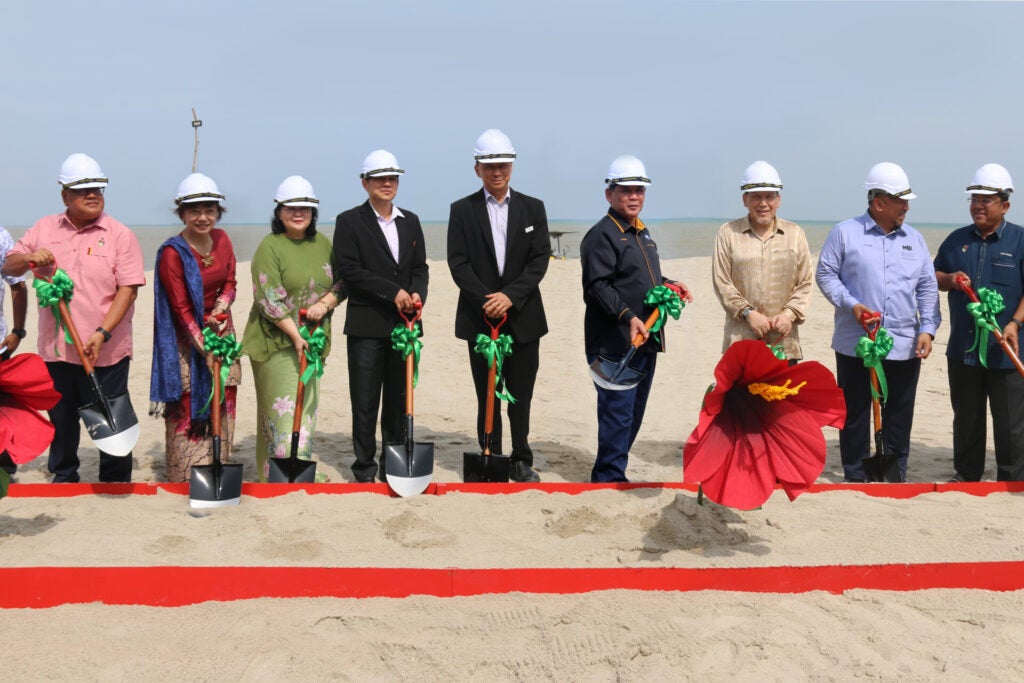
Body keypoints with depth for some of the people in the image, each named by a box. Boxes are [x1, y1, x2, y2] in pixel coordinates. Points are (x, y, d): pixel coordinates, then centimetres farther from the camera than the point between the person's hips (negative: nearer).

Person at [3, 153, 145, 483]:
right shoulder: (44, 229, 8)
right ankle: (63, 475, 33)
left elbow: (128, 289, -10)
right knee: (61, 417, 15)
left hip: (105, 350, -4)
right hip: (56, 347, 4)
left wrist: (102, 333, -19)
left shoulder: (119, 235, -4)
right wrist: (30, 258, -11)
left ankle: (115, 483, 18)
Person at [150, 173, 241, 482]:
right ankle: (186, 478, 8)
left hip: (221, 329, 6)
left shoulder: (222, 239, 1)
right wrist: (206, 350, -20)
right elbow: (181, 309, -17)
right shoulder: (172, 253, -17)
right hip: (187, 340, -6)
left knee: (222, 403, 8)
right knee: (189, 407, -3)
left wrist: (220, 309, -13)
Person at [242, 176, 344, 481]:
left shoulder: (322, 244, 9)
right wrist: (295, 334, -20)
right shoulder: (269, 246, -9)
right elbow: (269, 299, -15)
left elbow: (342, 282, 12)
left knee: (307, 404, 11)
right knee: (282, 406, -5)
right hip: (276, 340, -6)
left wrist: (325, 304, -9)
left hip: (312, 337, 6)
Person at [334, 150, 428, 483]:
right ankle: (364, 466, 10)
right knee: (365, 401, 0)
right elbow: (350, 271, -10)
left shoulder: (410, 221, 15)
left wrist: (416, 294, -9)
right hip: (367, 324, -4)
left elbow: (420, 267, 12)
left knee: (399, 398, 9)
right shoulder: (349, 221, -1)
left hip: (404, 323, 4)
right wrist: (394, 292, -16)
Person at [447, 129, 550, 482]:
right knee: (487, 396, 5)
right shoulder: (462, 210, 3)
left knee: (521, 396, 5)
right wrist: (486, 300, -16)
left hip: (523, 318, 1)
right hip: (480, 318, -1)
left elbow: (540, 259, -2)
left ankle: (521, 461, 16)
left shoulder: (533, 208, 7)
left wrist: (510, 296, -14)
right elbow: (458, 263, -4)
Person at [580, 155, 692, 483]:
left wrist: (670, 285, 11)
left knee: (634, 410, 14)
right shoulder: (601, 235, -10)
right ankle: (610, 477, 3)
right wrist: (628, 316, -28)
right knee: (617, 410, -7)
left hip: (645, 337, 9)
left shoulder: (642, 232, 19)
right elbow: (599, 285, -19)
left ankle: (609, 474, 25)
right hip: (614, 342, -9)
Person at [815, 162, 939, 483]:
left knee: (899, 415, 8)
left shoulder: (914, 239, 11)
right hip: (855, 343, -3)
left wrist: (927, 329, 0)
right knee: (855, 412, 6)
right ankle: (855, 477, 17)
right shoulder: (845, 233, -1)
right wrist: (850, 304, -14)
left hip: (904, 346, 3)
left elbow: (928, 287, 11)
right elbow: (825, 274, 0)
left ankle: (895, 477, 20)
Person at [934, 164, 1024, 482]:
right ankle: (966, 474, 26)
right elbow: (934, 276, 17)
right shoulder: (957, 239, 11)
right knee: (966, 419, 14)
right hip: (962, 348, 4)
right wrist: (949, 279, -5)